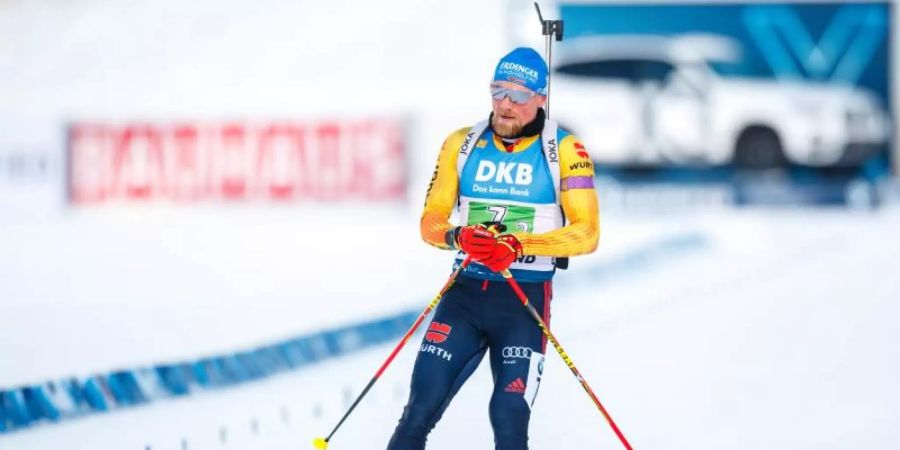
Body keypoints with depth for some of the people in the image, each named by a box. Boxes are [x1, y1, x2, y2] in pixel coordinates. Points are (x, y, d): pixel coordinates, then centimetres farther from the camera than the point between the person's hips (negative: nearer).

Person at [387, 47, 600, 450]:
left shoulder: (564, 150, -3)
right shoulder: (462, 144, 6)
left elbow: (586, 233, -10)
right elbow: (431, 221, 5)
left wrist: (519, 246, -25)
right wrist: (458, 237, -19)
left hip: (525, 298, -3)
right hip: (465, 294, 3)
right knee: (420, 412, -5)